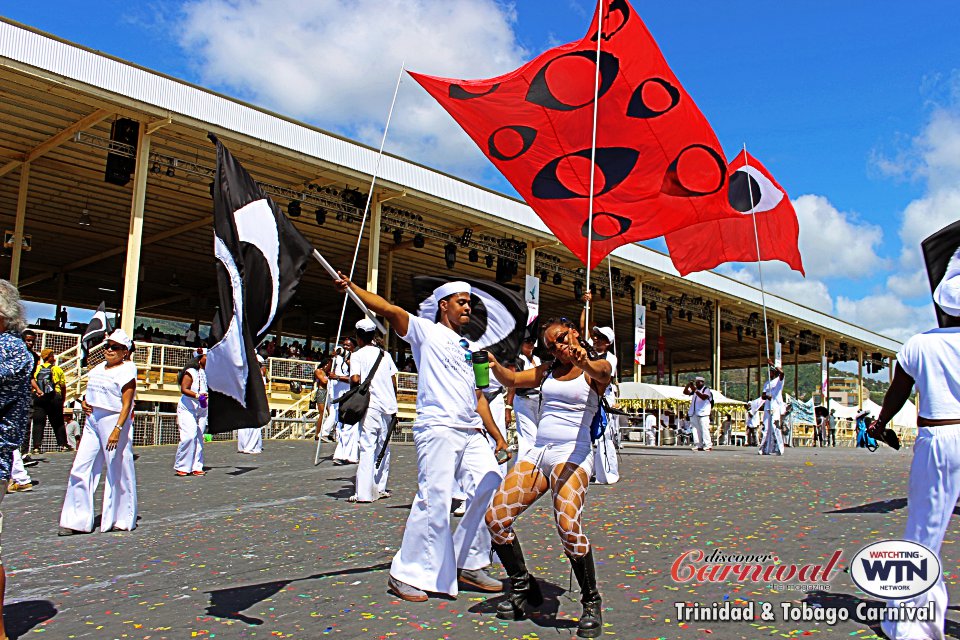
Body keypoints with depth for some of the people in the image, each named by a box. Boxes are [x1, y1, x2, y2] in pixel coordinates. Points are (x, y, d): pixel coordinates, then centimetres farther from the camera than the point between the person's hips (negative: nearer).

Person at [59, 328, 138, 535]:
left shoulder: (126, 371, -8)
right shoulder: (99, 367, 15)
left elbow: (126, 405, -14)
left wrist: (117, 429, -23)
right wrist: (84, 402, 6)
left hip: (114, 422, -8)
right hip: (93, 421, 8)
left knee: (118, 472, 1)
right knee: (80, 469, 5)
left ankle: (122, 519, 15)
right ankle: (77, 520, 13)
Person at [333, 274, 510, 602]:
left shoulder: (468, 347, 25)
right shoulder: (426, 331, 7)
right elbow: (390, 310, -8)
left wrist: (498, 436, 21)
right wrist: (352, 288, -22)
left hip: (472, 432, 7)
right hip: (438, 427, -7)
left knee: (491, 487, -2)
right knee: (434, 499, -11)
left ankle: (469, 564, 13)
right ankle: (405, 573, 4)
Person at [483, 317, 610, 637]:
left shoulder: (598, 366, 4)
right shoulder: (548, 370, 20)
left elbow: (601, 374, -19)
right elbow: (513, 379, 13)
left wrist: (584, 363, -44)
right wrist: (494, 365, -9)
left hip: (572, 454, -6)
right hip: (537, 453, 6)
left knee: (568, 527, -30)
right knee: (496, 517, -7)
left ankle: (591, 604, -7)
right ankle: (523, 589, 15)